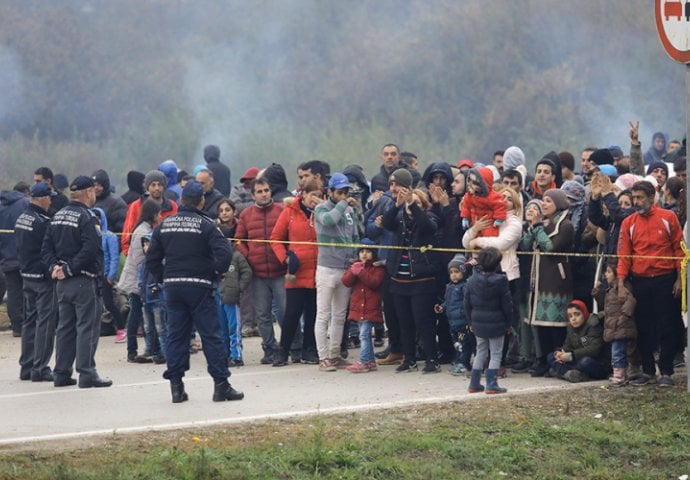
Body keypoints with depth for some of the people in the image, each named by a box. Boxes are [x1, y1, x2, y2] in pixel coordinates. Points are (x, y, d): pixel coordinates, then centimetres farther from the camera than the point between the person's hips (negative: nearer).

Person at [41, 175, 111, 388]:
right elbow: (89, 250, -24)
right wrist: (69, 269, -18)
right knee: (87, 326, -3)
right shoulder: (86, 217, -14)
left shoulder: (58, 216, 12)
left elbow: (46, 248, 11)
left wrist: (54, 266, -1)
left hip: (62, 282, 8)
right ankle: (87, 373, -3)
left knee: (65, 326, 13)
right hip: (83, 281, -8)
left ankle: (61, 373, 15)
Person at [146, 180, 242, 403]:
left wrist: (164, 278, 14)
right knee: (211, 335, 0)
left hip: (172, 286, 4)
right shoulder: (205, 225, -7)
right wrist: (216, 274, -4)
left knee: (176, 335, 8)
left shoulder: (164, 225, 8)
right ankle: (221, 384, -2)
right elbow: (224, 252, -18)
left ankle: (176, 385, 6)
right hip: (199, 286, -4)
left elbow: (151, 258, 9)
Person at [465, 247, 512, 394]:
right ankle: (491, 385, -2)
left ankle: (474, 383, 16)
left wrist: (471, 322, 14)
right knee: (496, 354, 4)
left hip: (478, 323, 4)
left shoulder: (472, 281, -2)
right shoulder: (500, 281, -14)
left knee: (480, 353, 17)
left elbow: (467, 304, 4)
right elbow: (507, 305, -9)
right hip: (496, 324, -4)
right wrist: (508, 323, 3)